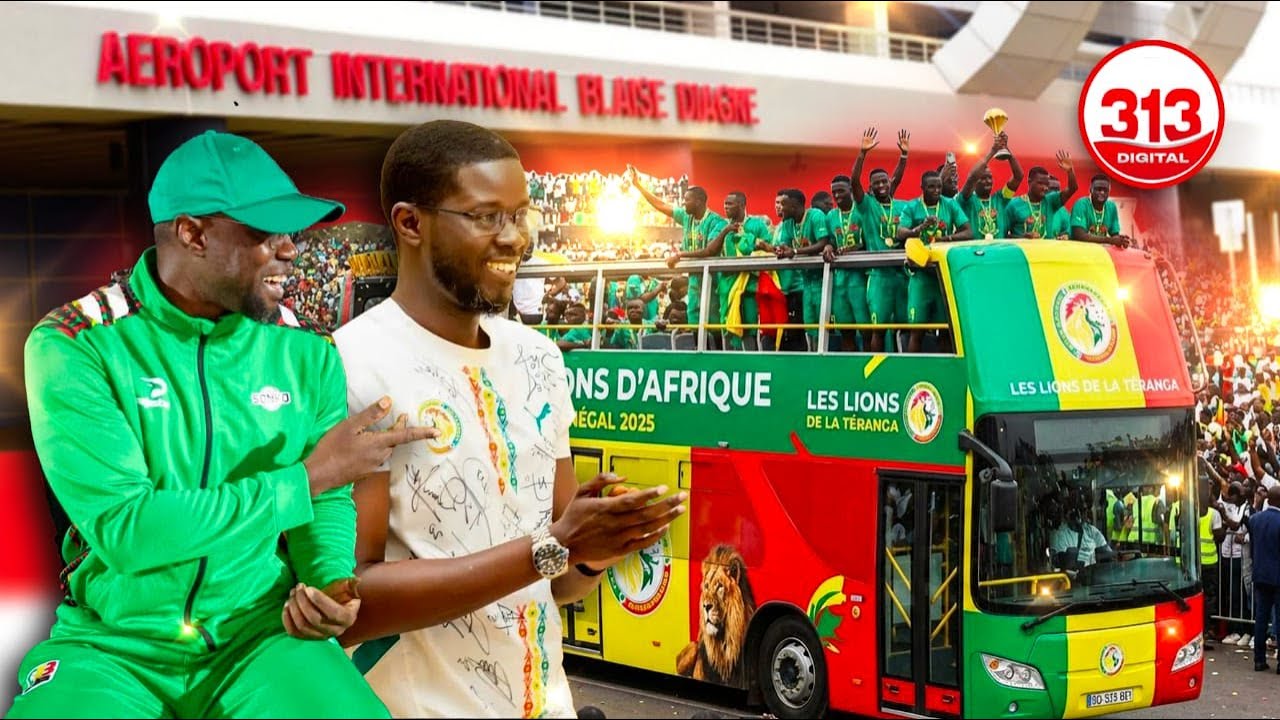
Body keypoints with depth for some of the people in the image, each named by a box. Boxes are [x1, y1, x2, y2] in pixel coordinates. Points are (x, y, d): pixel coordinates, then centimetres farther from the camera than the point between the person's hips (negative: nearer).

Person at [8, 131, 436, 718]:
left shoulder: (305, 351, 2)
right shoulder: (73, 347, -9)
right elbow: (122, 529, -19)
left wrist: (331, 581, -11)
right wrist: (308, 477, -18)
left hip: (263, 633, 3)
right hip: (114, 642, -2)